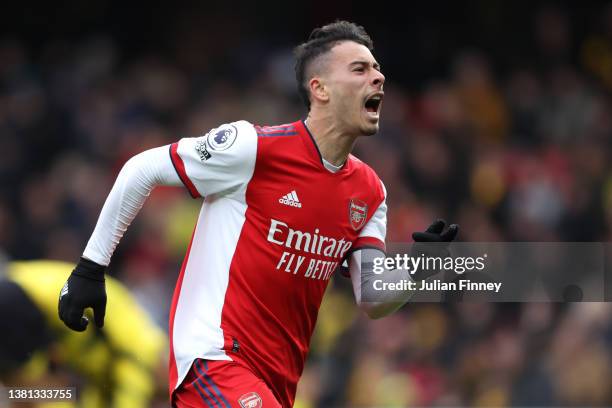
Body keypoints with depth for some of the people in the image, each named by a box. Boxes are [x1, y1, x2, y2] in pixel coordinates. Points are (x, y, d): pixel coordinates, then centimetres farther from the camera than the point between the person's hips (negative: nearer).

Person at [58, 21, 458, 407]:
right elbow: (142, 170, -5)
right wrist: (91, 268, -3)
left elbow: (373, 302, 6)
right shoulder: (254, 147, -13)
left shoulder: (369, 190, 7)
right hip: (213, 354, -8)